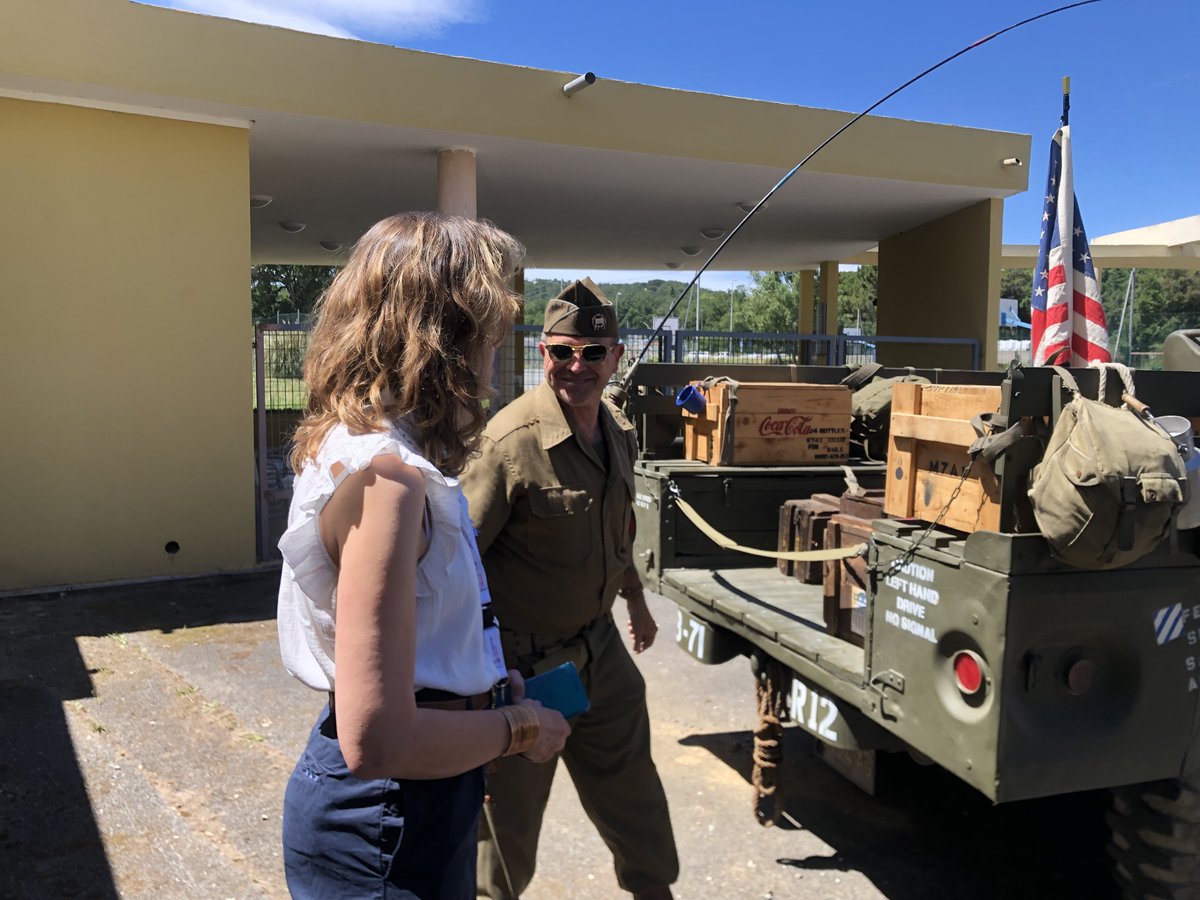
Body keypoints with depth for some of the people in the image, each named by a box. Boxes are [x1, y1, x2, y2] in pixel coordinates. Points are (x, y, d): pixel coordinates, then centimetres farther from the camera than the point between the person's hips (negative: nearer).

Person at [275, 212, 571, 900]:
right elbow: (376, 740, -30)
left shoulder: (365, 448, 3)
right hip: (387, 821, -9)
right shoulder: (384, 476, -27)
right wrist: (519, 727, -16)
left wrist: (485, 683, 9)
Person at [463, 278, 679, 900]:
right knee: (510, 807, 12)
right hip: (523, 657, -7)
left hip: (598, 645, 7)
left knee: (631, 787, 22)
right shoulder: (512, 440, -24)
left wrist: (635, 598, 28)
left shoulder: (620, 433, 1)